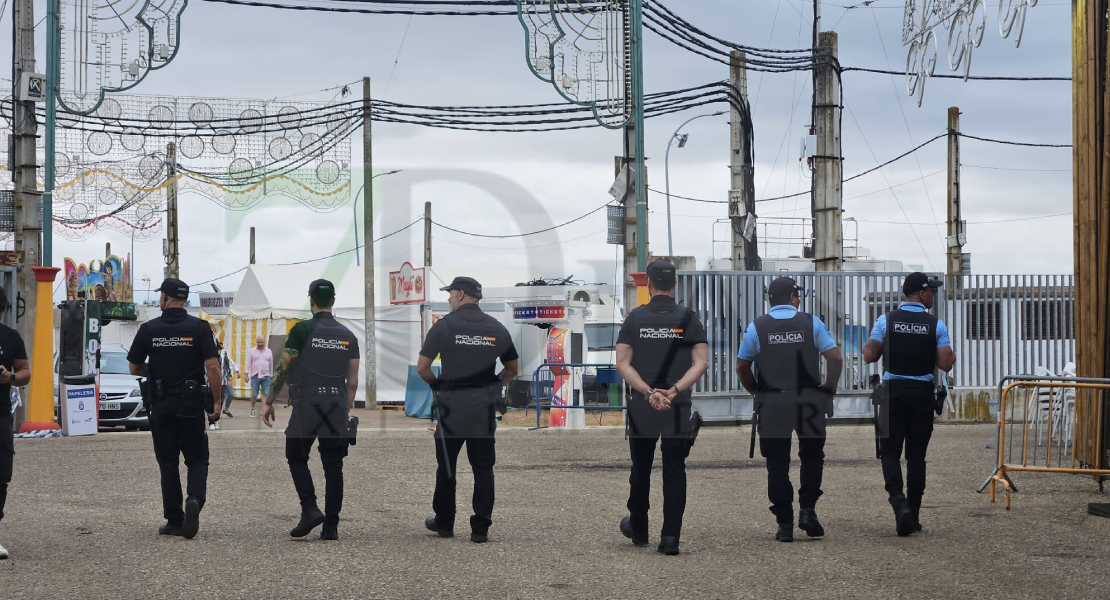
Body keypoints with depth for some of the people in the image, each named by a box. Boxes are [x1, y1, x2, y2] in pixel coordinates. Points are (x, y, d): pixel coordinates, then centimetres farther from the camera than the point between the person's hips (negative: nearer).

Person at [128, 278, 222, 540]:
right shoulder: (199, 327, -5)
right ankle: (195, 499, -19)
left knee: (168, 463, 10)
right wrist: (217, 402, -4)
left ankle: (174, 521, 10)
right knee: (197, 459, 9)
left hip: (161, 405, 1)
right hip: (192, 405, -1)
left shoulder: (149, 329, -2)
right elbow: (212, 367, -11)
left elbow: (134, 368, 6)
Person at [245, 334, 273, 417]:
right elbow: (248, 363, 1)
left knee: (266, 394, -7)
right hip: (255, 376, -1)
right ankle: (253, 409, 17)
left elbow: (271, 364, 15)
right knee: (254, 394, 3)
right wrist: (246, 373, -7)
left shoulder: (269, 351, 11)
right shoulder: (251, 351, 5)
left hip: (266, 376, 1)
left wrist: (271, 375, 16)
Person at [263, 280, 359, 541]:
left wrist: (269, 402, 2)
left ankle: (310, 510, -6)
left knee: (296, 457, 12)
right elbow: (353, 381, 9)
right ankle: (331, 526, 5)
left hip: (307, 405, -4)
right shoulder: (348, 336, 9)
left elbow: (283, 368, -6)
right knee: (333, 466, 6)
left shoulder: (303, 330, -6)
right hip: (336, 406, 4)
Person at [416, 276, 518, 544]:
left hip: (452, 404, -2)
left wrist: (437, 384, 12)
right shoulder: (496, 328, 4)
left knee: (447, 465, 12)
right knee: (483, 467, 6)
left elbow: (422, 367, -5)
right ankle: (480, 529, 5)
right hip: (484, 406, 2)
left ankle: (444, 523, 22)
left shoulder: (444, 325, -6)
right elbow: (512, 369, 12)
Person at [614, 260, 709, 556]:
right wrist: (674, 390, -16)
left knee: (641, 469, 15)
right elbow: (701, 362, -9)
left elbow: (622, 363, -8)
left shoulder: (635, 318, -1)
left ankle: (638, 529, 30)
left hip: (641, 406, 0)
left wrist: (648, 391, -14)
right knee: (674, 471, 2)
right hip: (678, 408, 0)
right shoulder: (689, 319, -1)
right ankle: (670, 536, -6)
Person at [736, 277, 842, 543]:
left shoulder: (756, 327, 3)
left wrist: (756, 391, 18)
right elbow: (835, 358, -4)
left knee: (777, 463, 6)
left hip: (772, 404, 0)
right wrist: (829, 388, 8)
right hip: (809, 401, 0)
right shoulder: (812, 323, 1)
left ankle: (785, 525, 4)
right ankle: (807, 510, 3)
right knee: (812, 456, 18)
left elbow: (742, 367, 4)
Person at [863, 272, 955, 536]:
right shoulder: (936, 325, -4)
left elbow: (869, 356, -4)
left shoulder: (886, 321, -3)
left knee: (890, 451, 4)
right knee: (916, 455, 9)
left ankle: (898, 501, -20)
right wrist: (951, 356, 14)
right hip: (923, 393, 1)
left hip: (893, 392, -1)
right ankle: (913, 516, 11)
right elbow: (946, 364, -8)